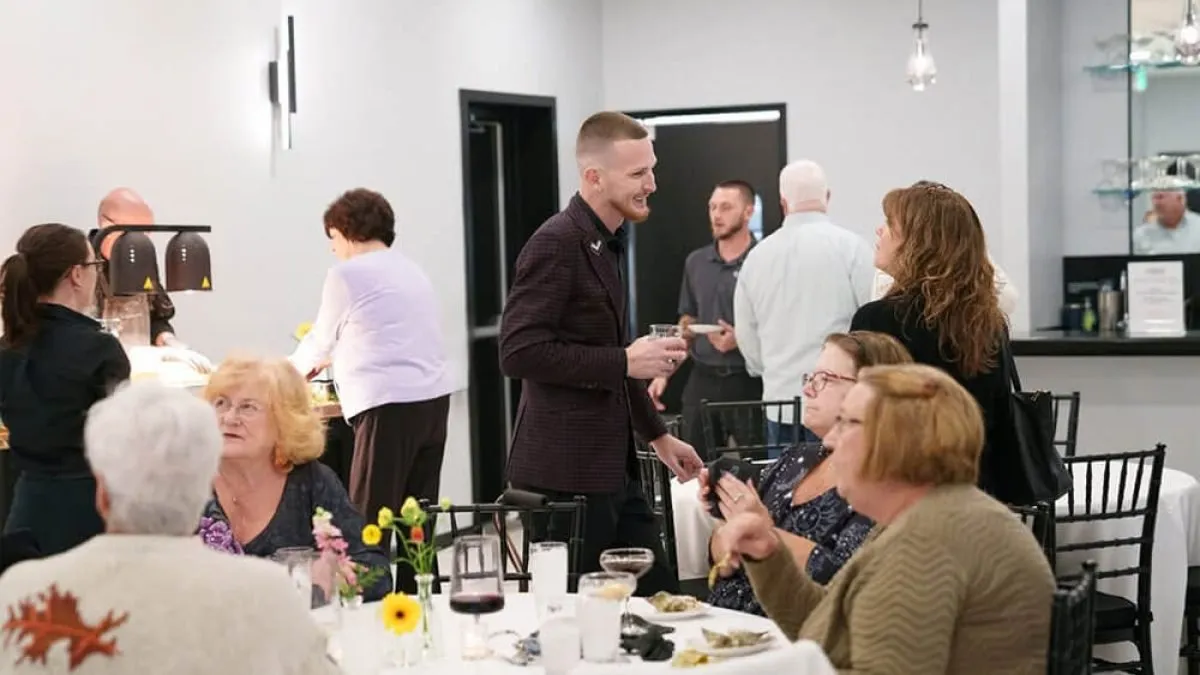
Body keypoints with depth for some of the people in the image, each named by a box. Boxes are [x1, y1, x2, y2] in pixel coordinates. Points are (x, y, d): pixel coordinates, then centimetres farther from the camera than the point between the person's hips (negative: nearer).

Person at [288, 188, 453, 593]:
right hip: (434, 397, 8)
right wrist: (328, 359, 48)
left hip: (390, 406, -8)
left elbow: (320, 341, 13)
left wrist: (292, 370, 34)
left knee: (369, 520, -6)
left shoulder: (347, 275, -1)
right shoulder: (412, 270, 22)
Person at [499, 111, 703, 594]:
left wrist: (657, 436, 25)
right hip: (564, 476, -9)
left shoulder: (609, 244, 16)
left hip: (613, 469, 9)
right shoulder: (556, 244, -14)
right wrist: (625, 362, -21)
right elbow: (519, 352, -23)